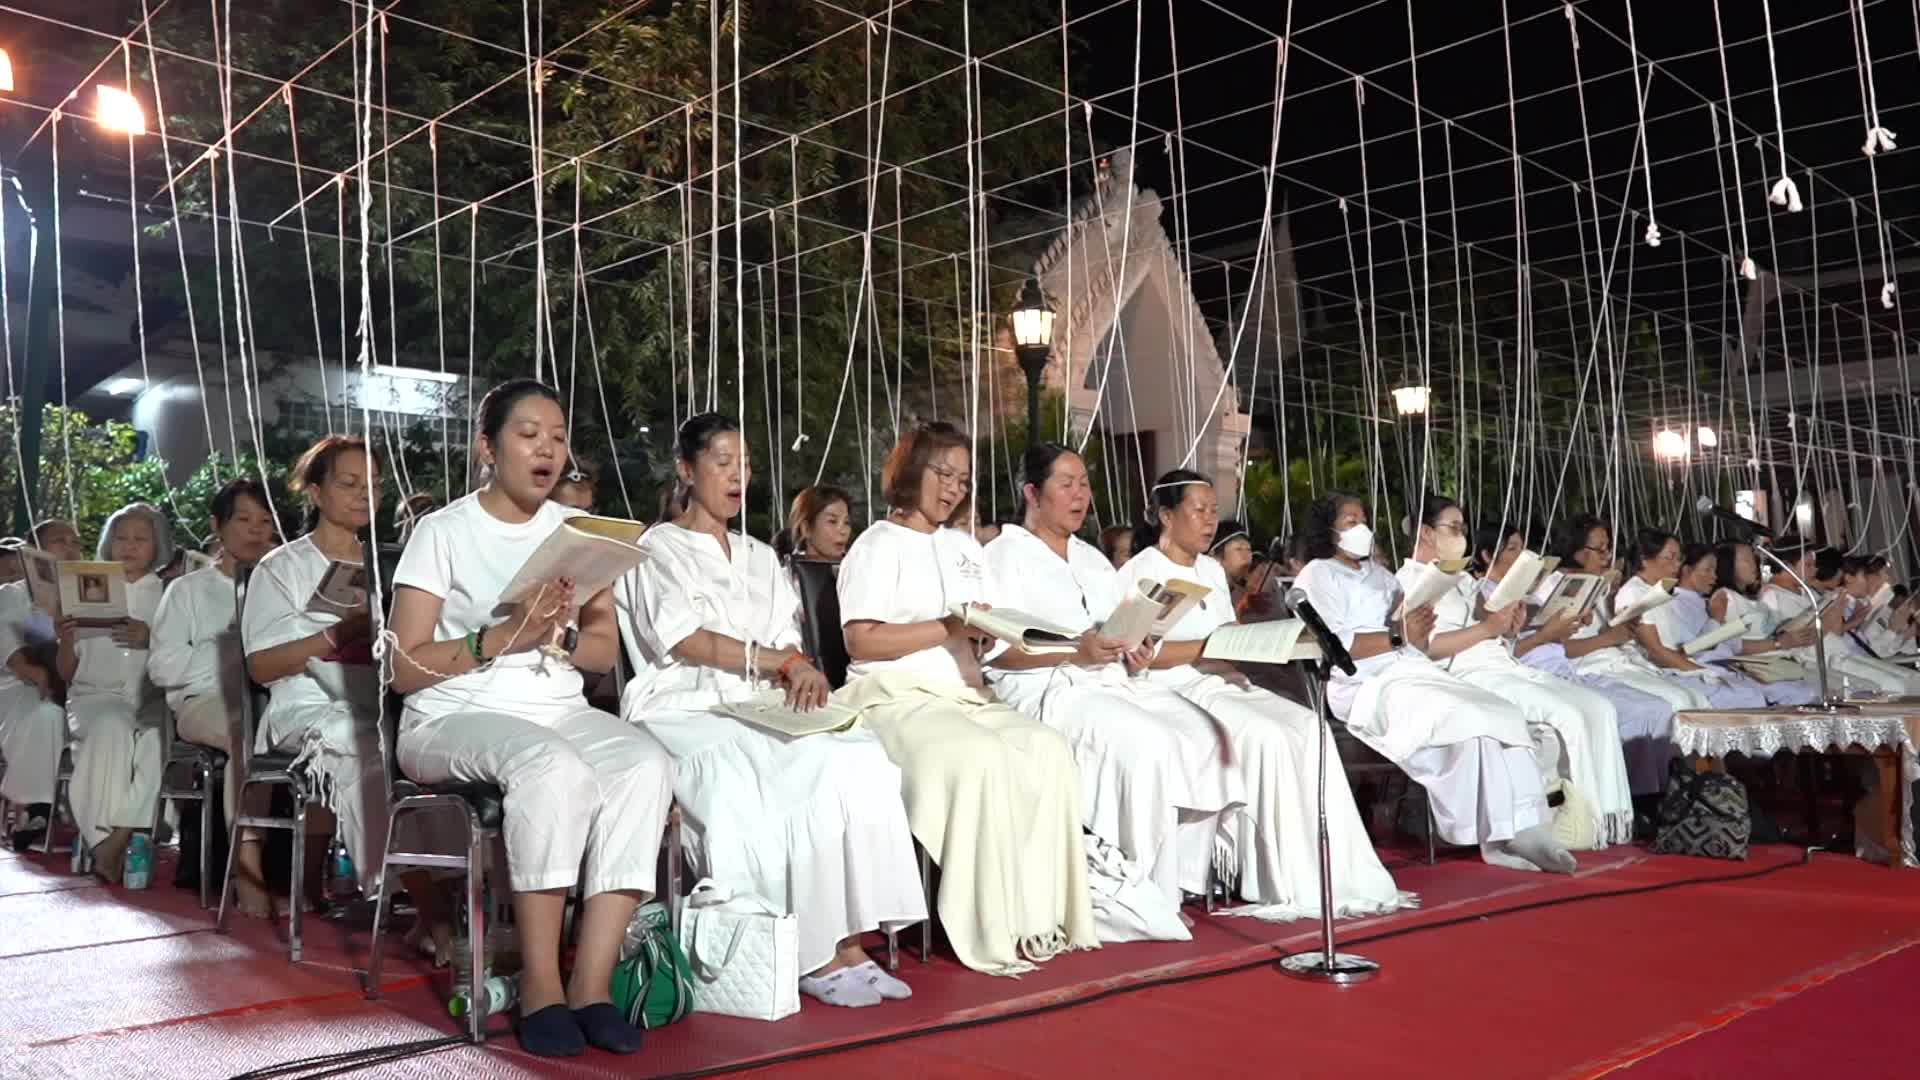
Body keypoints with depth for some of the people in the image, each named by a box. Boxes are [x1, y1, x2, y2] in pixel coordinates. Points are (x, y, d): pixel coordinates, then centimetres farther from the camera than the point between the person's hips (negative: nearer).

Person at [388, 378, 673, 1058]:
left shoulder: (577, 530, 12)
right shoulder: (443, 532, -1)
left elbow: (606, 651, 11)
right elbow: (406, 669, -6)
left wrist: (559, 635, -11)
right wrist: (503, 636, -19)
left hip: (561, 712, 4)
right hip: (455, 717, -4)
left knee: (647, 764, -29)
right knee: (553, 767, -38)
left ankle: (592, 985, -26)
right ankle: (540, 986, -25)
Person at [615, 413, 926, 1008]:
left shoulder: (760, 557, 25)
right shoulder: (659, 548, 8)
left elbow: (789, 644, 14)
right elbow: (684, 641, -7)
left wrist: (801, 672, -10)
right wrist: (779, 660, -13)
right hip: (685, 710, -5)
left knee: (862, 756, -26)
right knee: (808, 771, -33)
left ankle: (847, 941, -27)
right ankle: (813, 955, -24)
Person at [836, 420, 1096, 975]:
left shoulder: (966, 547, 24)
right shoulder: (880, 544, 3)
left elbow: (988, 632, 20)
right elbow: (861, 640, -10)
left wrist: (990, 631, -4)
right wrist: (947, 629, -15)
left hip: (963, 695, 6)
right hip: (899, 700, -6)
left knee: (1047, 750, -21)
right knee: (984, 761, -33)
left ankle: (1043, 913, -21)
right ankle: (996, 929, -27)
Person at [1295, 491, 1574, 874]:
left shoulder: (1379, 574, 26)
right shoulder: (1318, 575, 3)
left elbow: (1421, 645, 19)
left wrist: (1419, 630, -4)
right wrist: (1397, 636, -16)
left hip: (1416, 670, 8)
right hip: (1368, 684, -7)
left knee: (1502, 714, -15)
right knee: (1464, 720, -29)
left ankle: (1521, 829, -22)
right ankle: (1498, 835, -22)